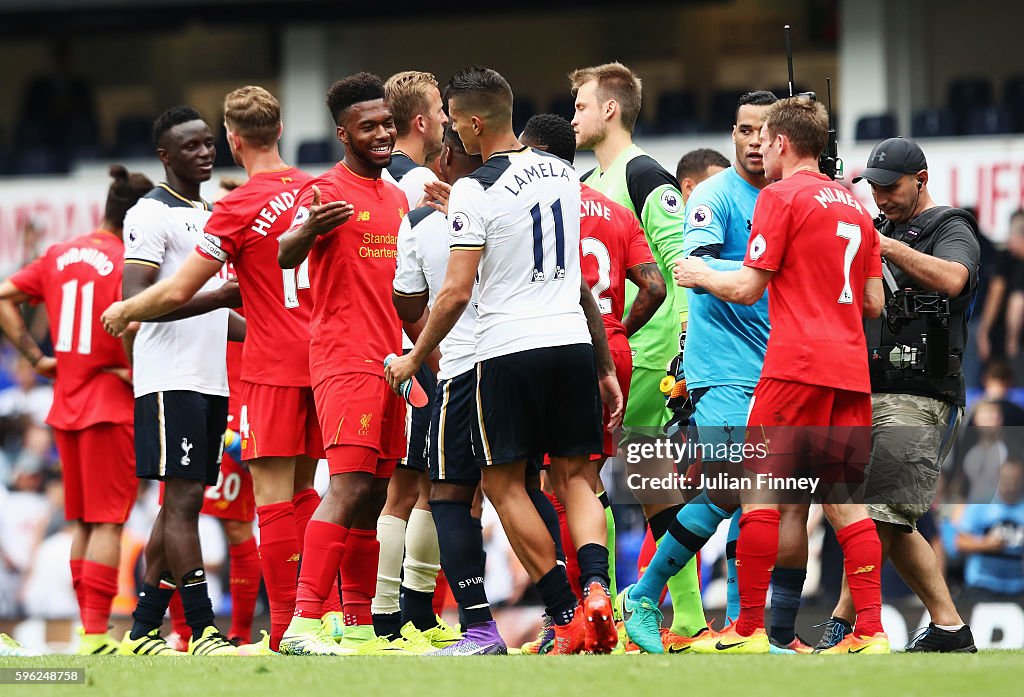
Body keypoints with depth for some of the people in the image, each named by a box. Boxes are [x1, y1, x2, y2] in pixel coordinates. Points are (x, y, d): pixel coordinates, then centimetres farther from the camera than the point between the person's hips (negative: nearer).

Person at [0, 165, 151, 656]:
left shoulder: (59, 256, 7)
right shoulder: (127, 261, -14)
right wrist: (136, 370, -13)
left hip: (66, 407, 7)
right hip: (111, 407, -7)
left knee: (83, 523, 15)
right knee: (108, 522, -3)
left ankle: (88, 629, 18)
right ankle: (96, 634, -7)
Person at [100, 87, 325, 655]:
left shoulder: (240, 207, -12)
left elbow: (179, 291, -8)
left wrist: (125, 310, 10)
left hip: (272, 368, -7)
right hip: (317, 357, 7)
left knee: (273, 494, -5)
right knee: (300, 489, 15)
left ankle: (285, 626, -9)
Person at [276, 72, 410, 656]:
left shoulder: (398, 198, 19)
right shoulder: (327, 191, -6)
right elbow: (285, 257, -21)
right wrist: (307, 231, -42)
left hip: (389, 362, 8)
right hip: (345, 360, -8)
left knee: (374, 495, 8)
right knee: (350, 486, -18)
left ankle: (361, 629, 11)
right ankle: (303, 624, -23)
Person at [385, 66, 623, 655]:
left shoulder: (474, 191, -10)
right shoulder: (564, 174, 11)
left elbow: (457, 293, -13)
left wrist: (415, 359, -1)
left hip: (509, 351, -6)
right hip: (574, 343, 6)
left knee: (505, 483, 6)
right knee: (575, 476, 11)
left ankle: (566, 614, -3)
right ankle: (596, 588, -14)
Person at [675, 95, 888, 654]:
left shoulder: (782, 196, -4)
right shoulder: (853, 205, 16)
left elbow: (747, 288, -7)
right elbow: (873, 303, 18)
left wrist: (702, 276, 11)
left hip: (797, 364, -7)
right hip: (850, 367, 7)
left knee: (759, 484, -1)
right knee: (842, 497, 7)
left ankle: (749, 629, -3)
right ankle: (870, 630, -2)